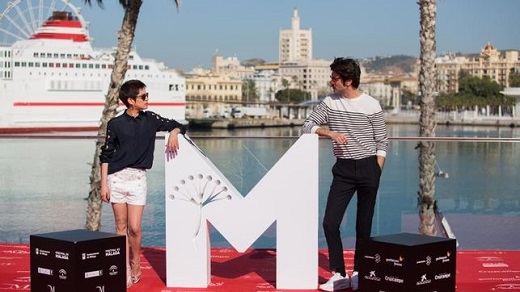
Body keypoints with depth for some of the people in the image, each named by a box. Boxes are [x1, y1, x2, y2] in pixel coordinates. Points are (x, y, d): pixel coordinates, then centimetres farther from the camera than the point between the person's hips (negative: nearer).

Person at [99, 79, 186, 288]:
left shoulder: (150, 119, 7)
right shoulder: (115, 124, 1)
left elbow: (179, 126, 16)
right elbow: (106, 155, 4)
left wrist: (173, 133, -7)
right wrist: (103, 183, 0)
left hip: (138, 178, 1)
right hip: (117, 177, -1)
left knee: (134, 228, -5)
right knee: (121, 226, 4)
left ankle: (136, 267, 17)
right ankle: (125, 270, 12)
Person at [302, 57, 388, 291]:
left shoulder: (371, 105, -6)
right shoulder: (329, 102, 3)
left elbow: (382, 142, 0)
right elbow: (307, 126, 4)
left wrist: (376, 173, -6)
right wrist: (329, 132, -14)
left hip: (368, 167, -3)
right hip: (343, 169, 3)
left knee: (364, 224, 5)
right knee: (330, 222, -6)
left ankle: (359, 273, 18)